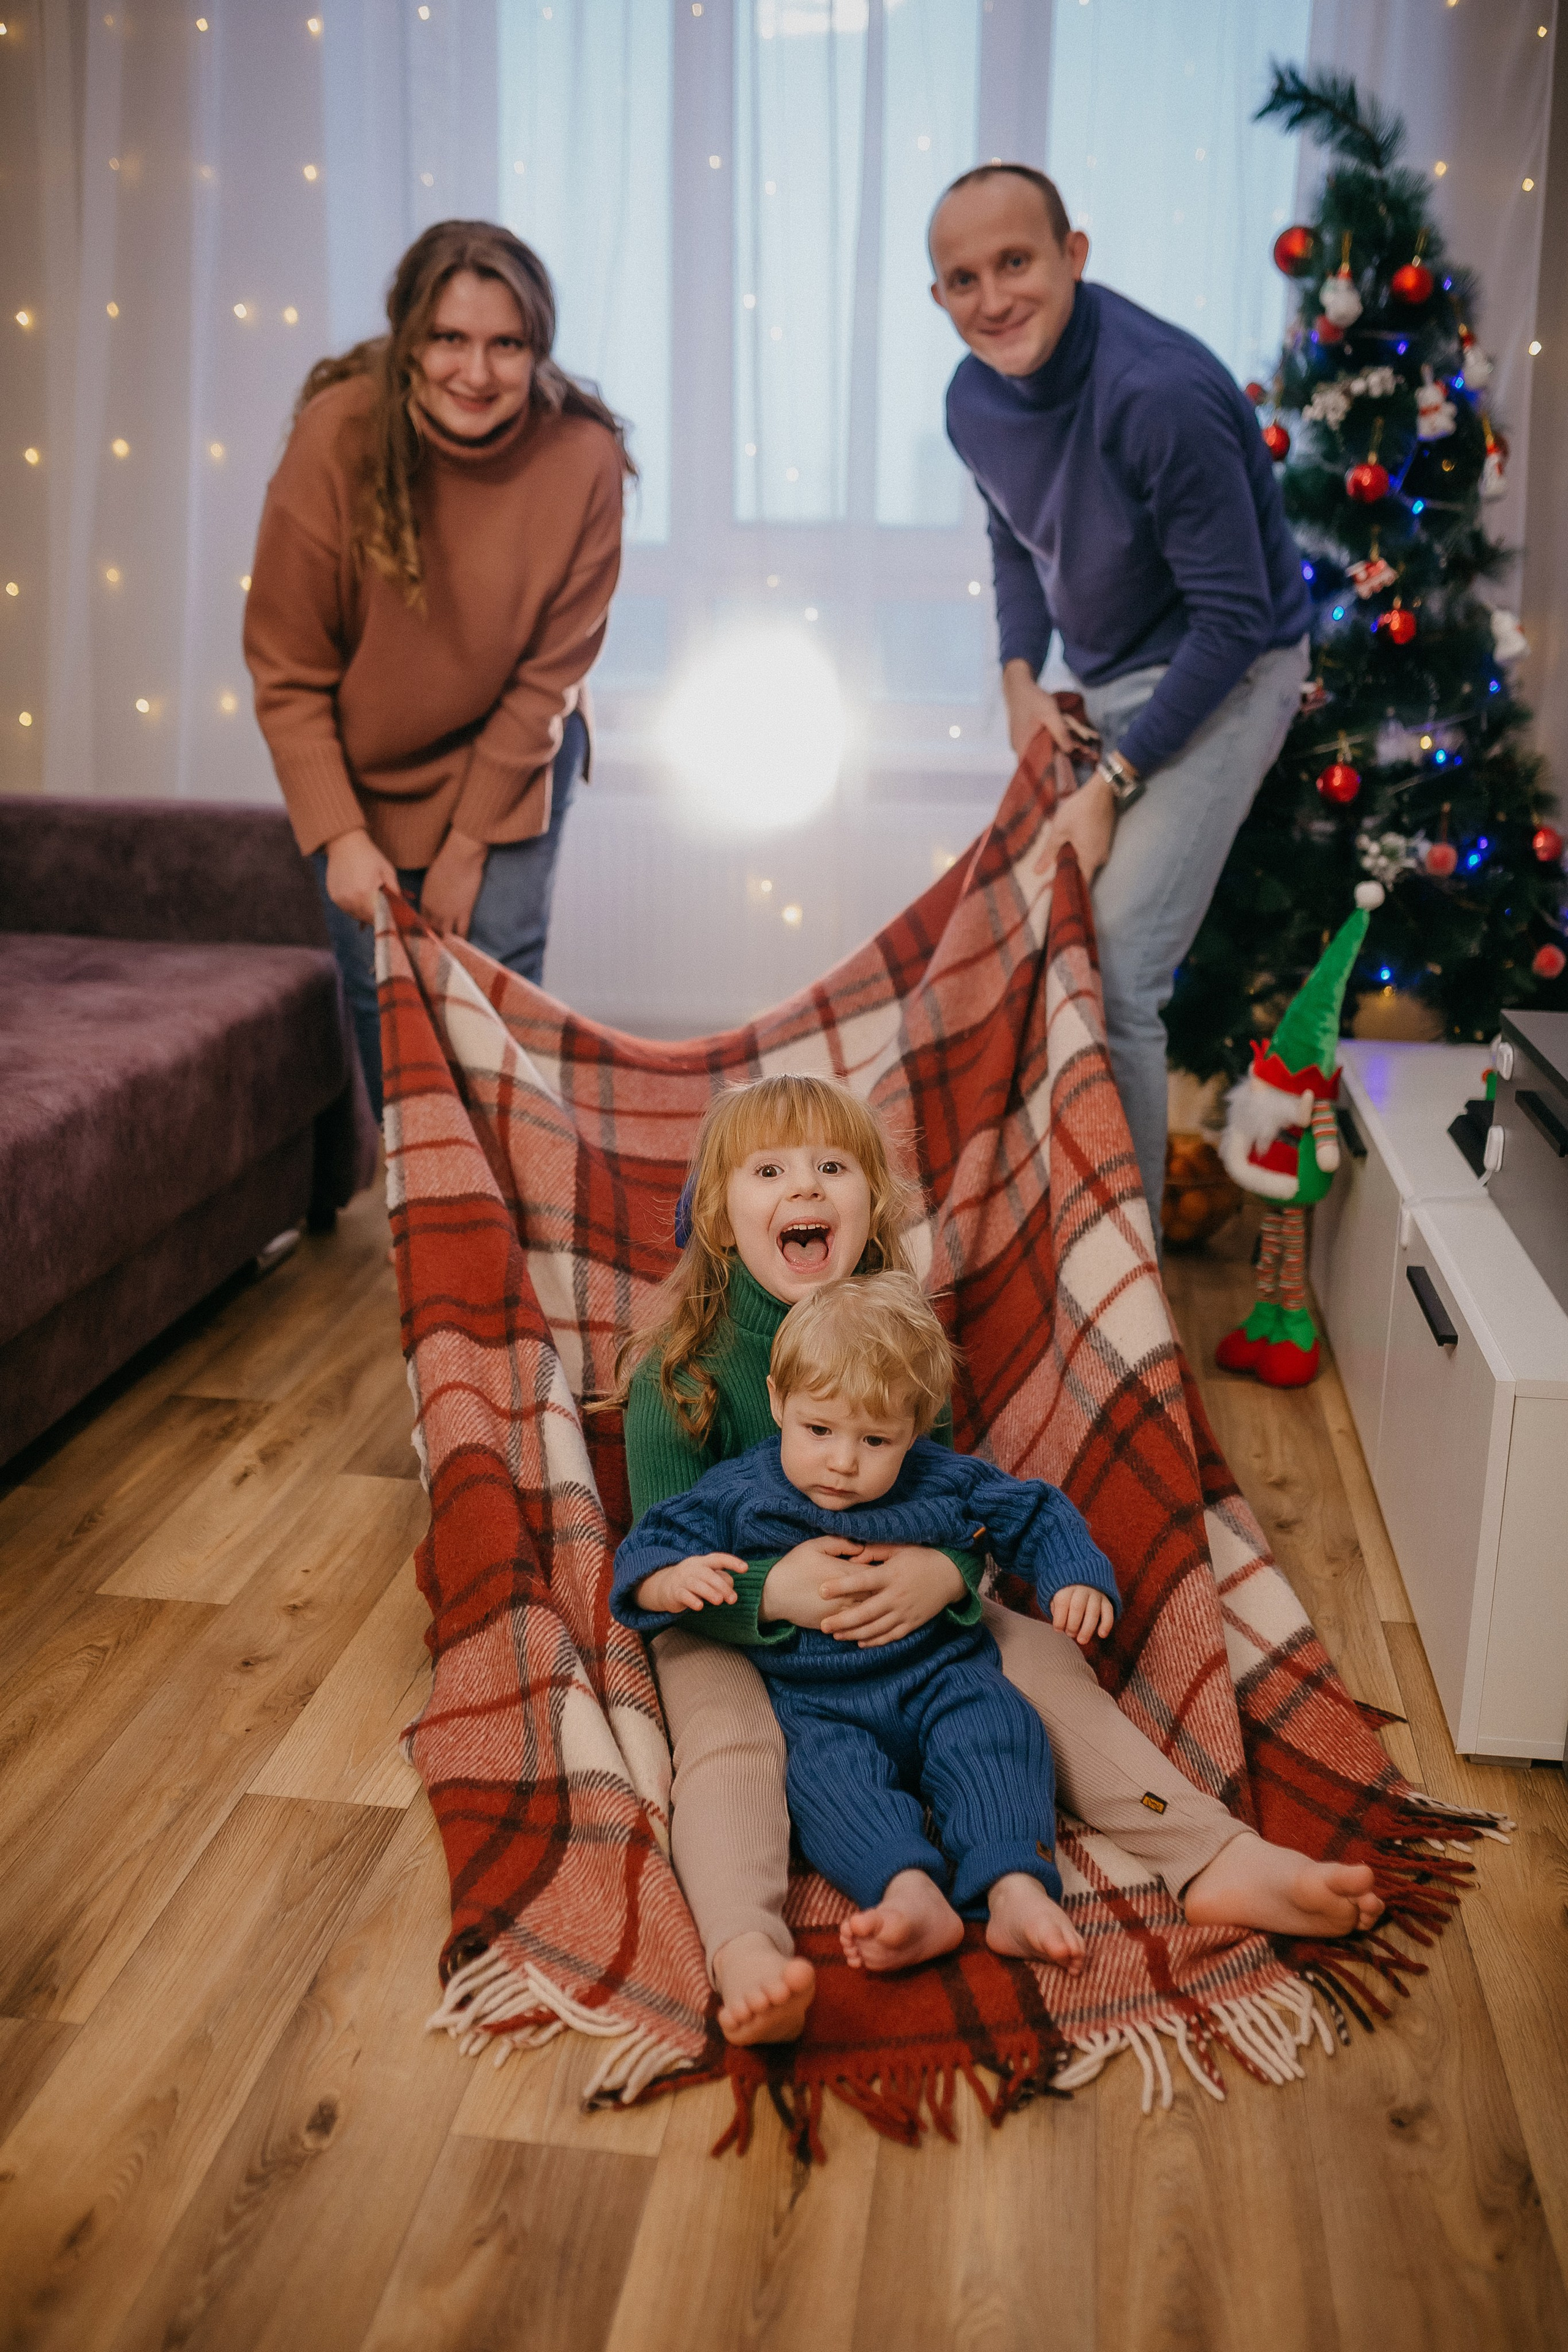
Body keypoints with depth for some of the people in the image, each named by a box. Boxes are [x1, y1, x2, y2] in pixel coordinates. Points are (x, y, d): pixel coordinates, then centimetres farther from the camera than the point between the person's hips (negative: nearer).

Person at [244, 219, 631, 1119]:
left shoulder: (583, 457, -22)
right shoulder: (339, 436, -23)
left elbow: (548, 674, -13)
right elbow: (289, 673, -15)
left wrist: (469, 844, -12)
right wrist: (340, 837, -20)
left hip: (513, 746, 0)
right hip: (361, 754, 0)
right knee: (382, 987, 0)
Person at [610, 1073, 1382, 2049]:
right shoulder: (681, 1371, -15)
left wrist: (947, 1571, -26)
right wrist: (770, 1587, -36)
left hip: (898, 1603, 3)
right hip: (728, 1622, -3)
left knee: (1045, 1659, -13)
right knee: (728, 1744, -32)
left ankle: (1218, 1858, -18)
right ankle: (745, 1951, -53)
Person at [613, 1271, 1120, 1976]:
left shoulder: (946, 1483, 1)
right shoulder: (738, 1494, -2)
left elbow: (1036, 1515, 12)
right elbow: (651, 1542, -1)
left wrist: (1076, 1578, -6)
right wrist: (671, 1580, -25)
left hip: (940, 1676, 1)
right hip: (819, 1704, -1)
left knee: (997, 1727, -28)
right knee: (825, 1771, -32)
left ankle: (1015, 1892, -37)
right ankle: (912, 1892, -48)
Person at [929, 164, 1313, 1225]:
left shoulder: (1163, 395, -28)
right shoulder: (976, 397, -3)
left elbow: (1232, 620, -24)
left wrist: (1115, 784, -23)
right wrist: (1021, 677, 0)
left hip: (1221, 681, -8)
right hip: (1104, 682, 8)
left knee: (1115, 977, -17)